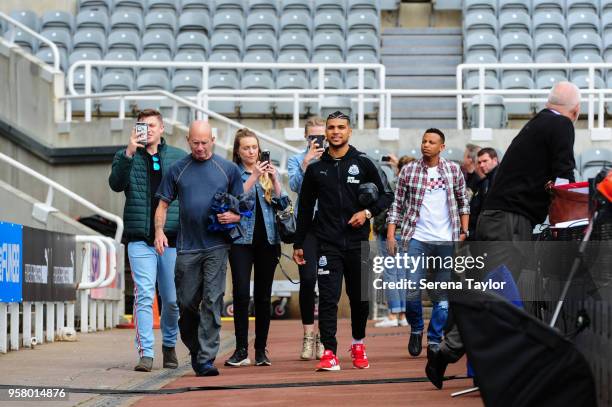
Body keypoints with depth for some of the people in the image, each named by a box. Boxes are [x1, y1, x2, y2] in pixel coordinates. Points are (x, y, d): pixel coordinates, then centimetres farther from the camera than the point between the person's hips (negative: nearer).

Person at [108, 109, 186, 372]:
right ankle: (145, 353, -9)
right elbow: (116, 184, -10)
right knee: (144, 296, -9)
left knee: (172, 299, 7)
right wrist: (129, 153, -19)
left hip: (172, 238, 1)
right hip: (140, 239, -1)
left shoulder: (179, 157, 10)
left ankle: (169, 345, 29)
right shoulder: (126, 156, 7)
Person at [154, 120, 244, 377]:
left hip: (216, 246, -2)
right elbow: (163, 204, 11)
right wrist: (159, 231, -5)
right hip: (187, 247, 2)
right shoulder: (177, 170, 9)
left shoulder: (228, 169, 7)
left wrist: (233, 216, -12)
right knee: (186, 303, 6)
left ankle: (206, 359, -9)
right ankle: (195, 350, 27)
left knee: (212, 302, -9)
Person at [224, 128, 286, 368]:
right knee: (241, 293, -11)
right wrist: (254, 177, -18)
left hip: (267, 239, 3)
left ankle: (261, 350, 11)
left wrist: (274, 179, -9)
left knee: (263, 295, 5)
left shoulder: (269, 171, 13)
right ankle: (241, 350, -7)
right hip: (242, 239, -3)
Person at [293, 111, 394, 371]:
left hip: (357, 241, 0)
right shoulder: (316, 168, 7)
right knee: (328, 298, -9)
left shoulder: (362, 163, 4)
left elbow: (385, 195, 9)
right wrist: (298, 244, 11)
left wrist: (368, 212, -10)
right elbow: (305, 208, 13)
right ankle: (329, 353, -10)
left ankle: (358, 345, 28)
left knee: (359, 297, 9)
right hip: (328, 243, 0)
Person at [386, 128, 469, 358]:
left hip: (446, 241, 1)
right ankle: (416, 329, 14)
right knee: (412, 288, -11)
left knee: (443, 294, 2)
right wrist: (391, 234, -3)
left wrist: (464, 231, 4)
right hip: (417, 238, -1)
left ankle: (435, 340, 12)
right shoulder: (408, 171, 5)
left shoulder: (453, 170, 7)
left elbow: (463, 202, 13)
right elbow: (397, 205, 5)